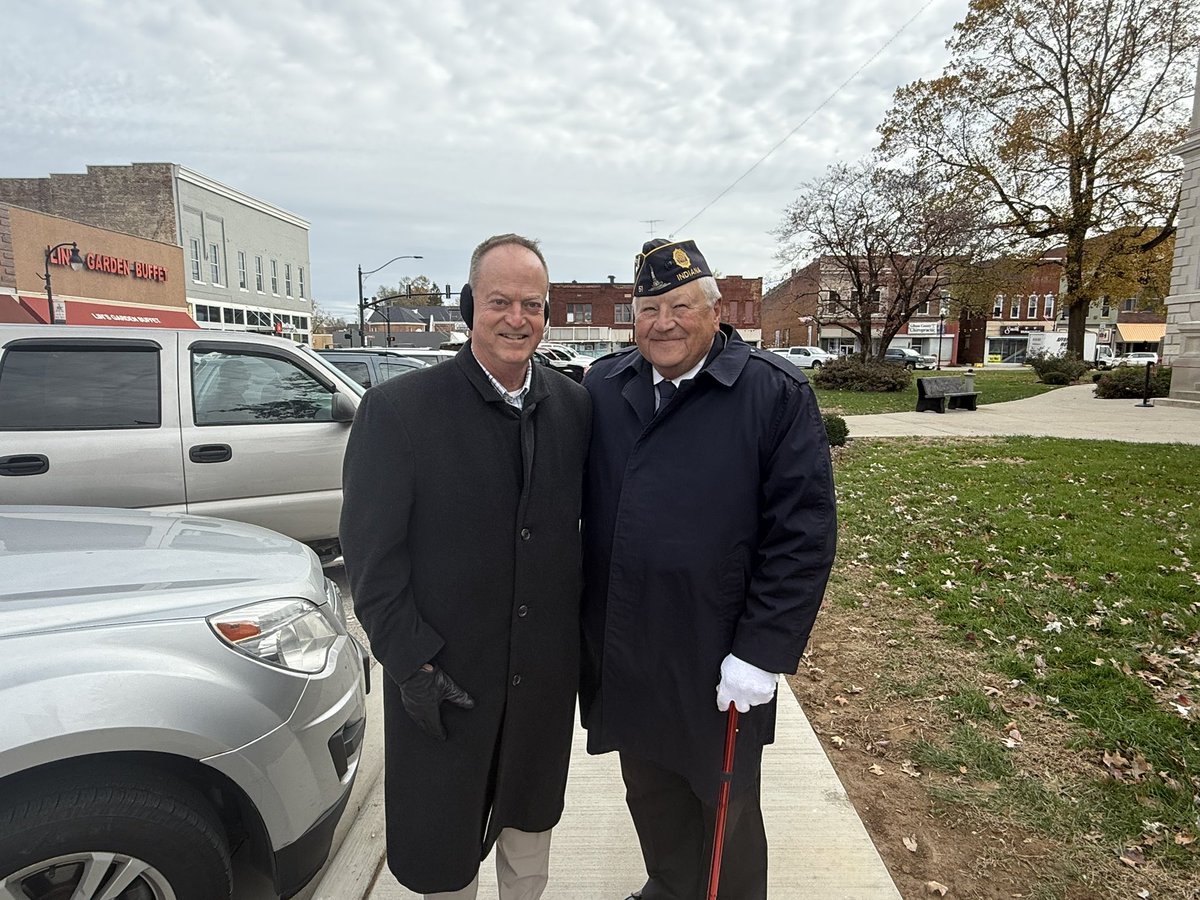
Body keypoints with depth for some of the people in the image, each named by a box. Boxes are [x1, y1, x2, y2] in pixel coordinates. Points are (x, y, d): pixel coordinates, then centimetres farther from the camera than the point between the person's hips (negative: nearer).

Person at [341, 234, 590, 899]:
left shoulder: (575, 406, -3)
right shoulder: (397, 408, -15)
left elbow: (585, 521, 4)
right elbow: (371, 552, -13)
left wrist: (586, 632, 2)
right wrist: (412, 662, -15)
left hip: (547, 669, 4)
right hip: (443, 672, -3)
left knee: (531, 816, 26)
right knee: (442, 842, 19)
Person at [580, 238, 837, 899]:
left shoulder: (776, 394, -12)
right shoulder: (602, 388, 1)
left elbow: (804, 534, -14)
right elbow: (577, 510, 6)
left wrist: (762, 653, -15)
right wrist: (579, 619, 4)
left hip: (720, 666, -4)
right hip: (620, 657, 4)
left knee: (726, 808, 19)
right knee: (649, 795, 25)